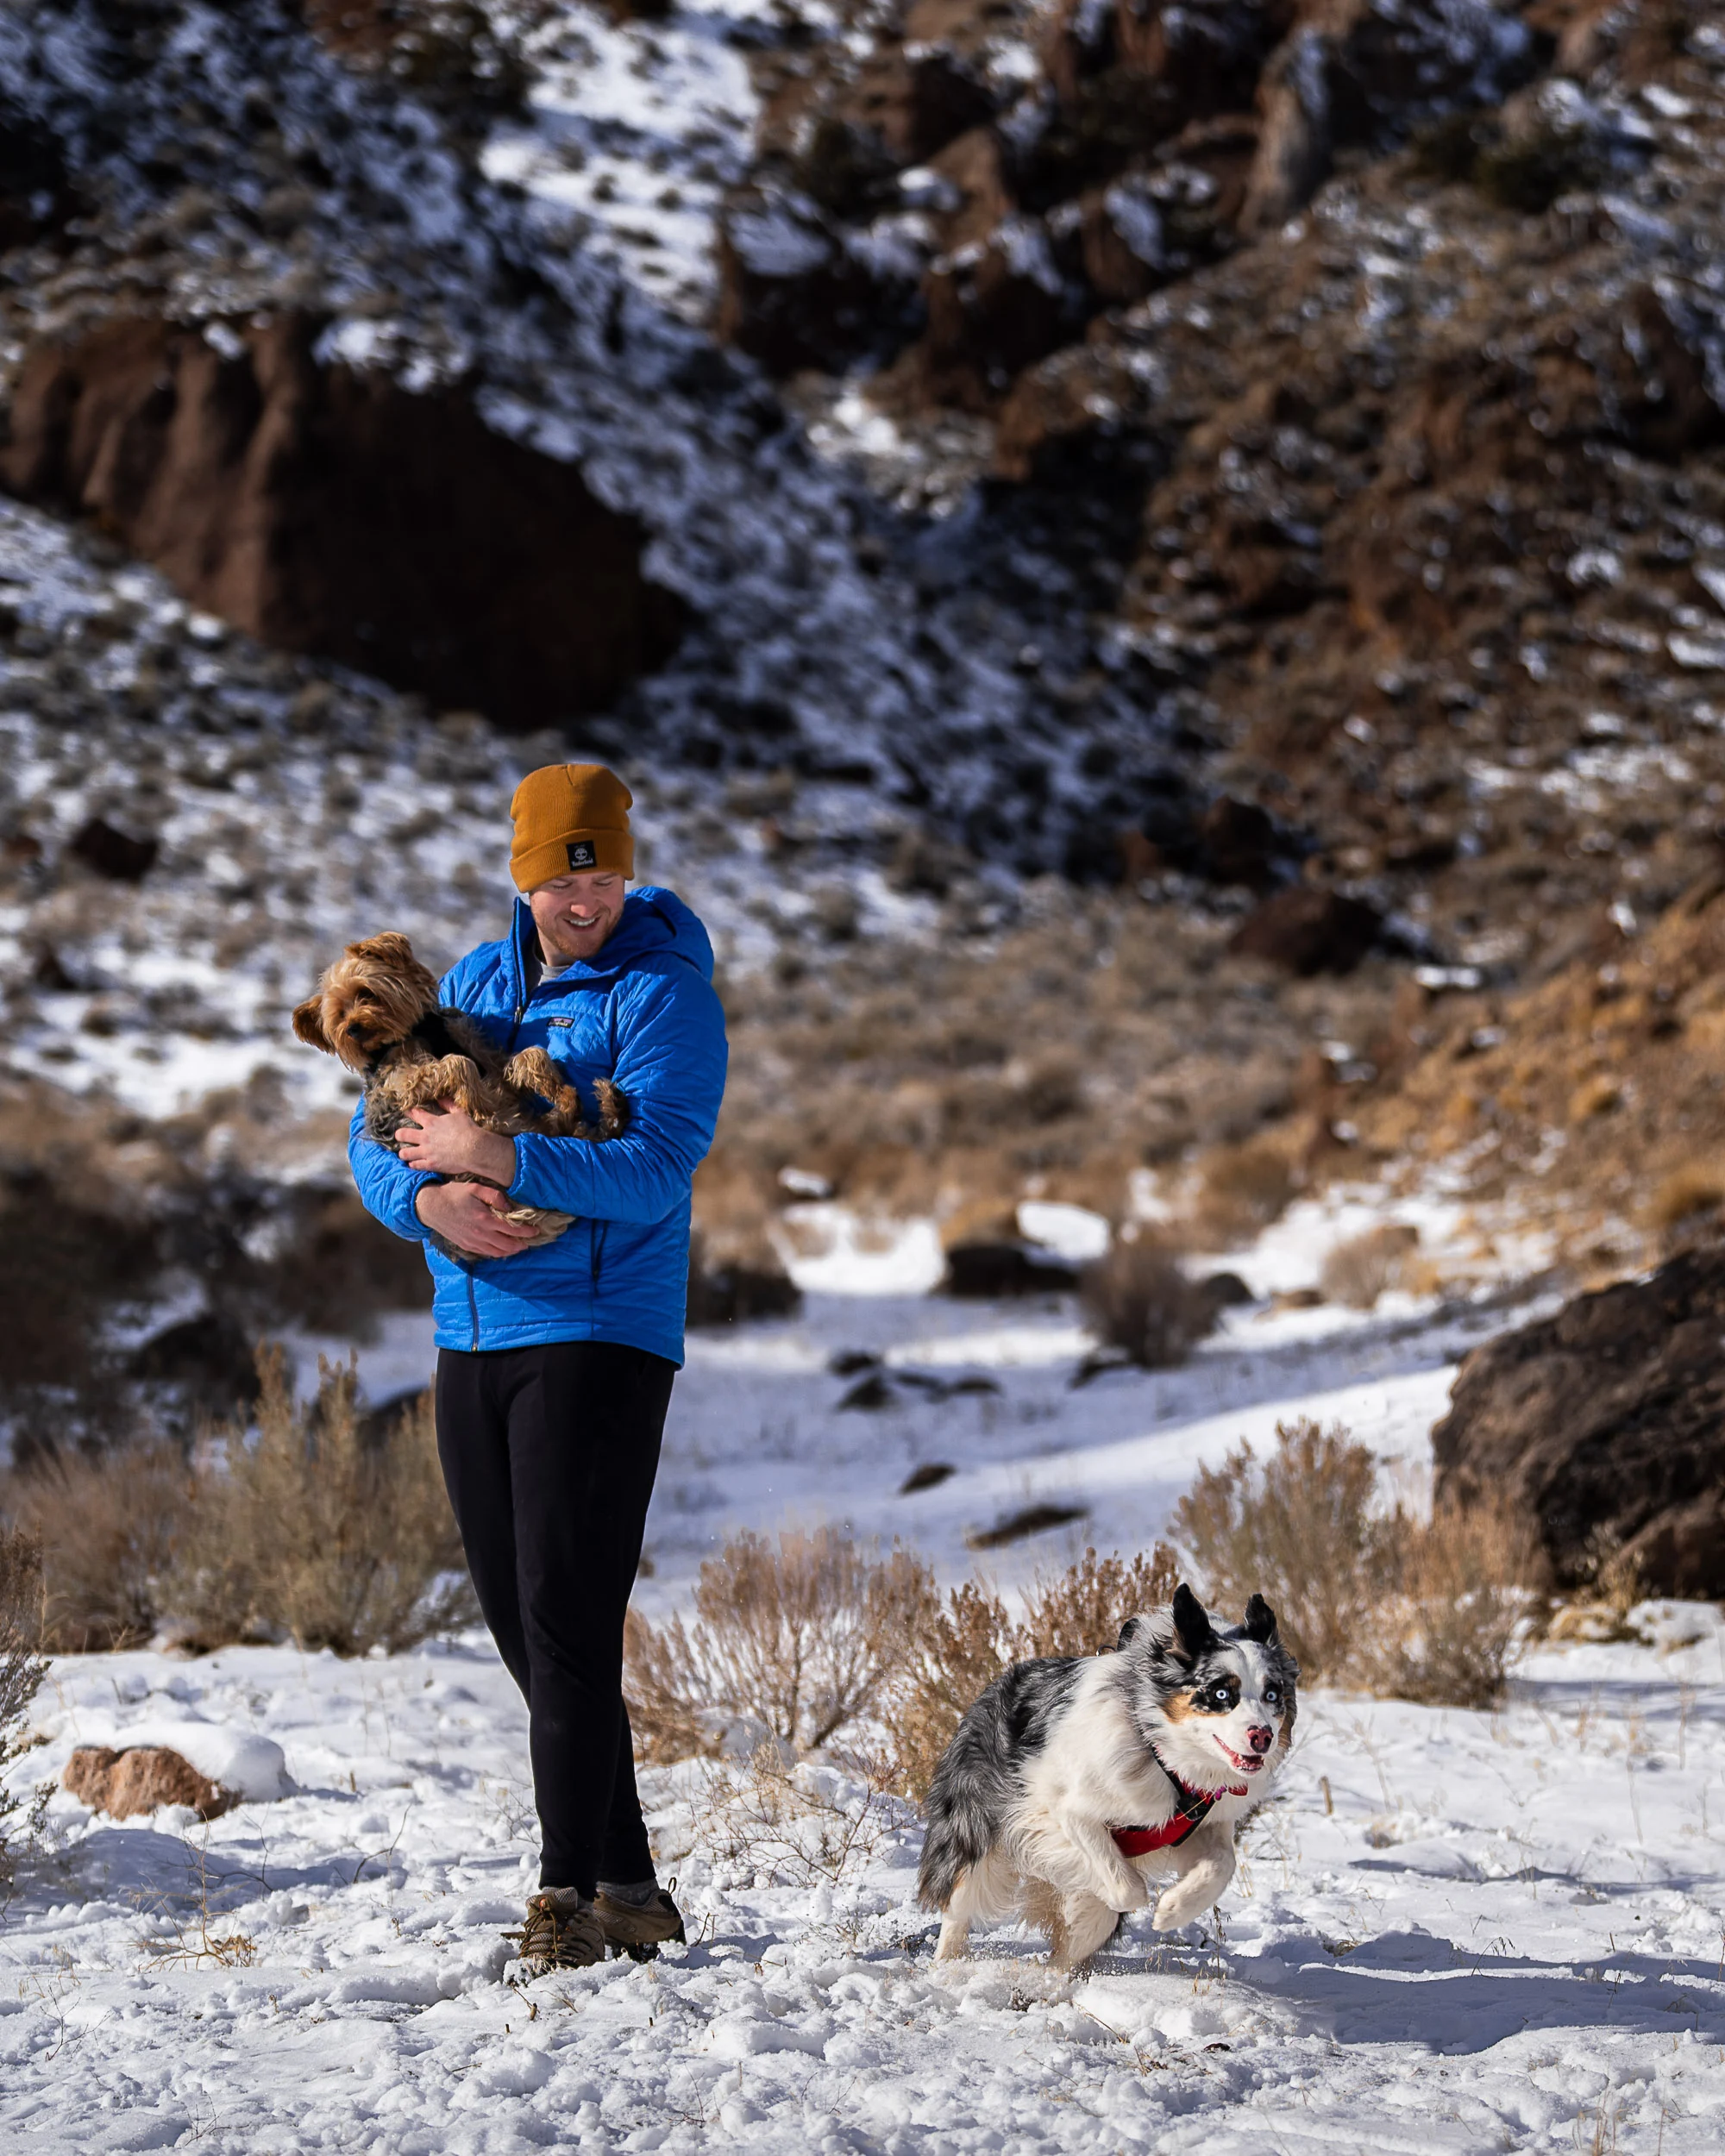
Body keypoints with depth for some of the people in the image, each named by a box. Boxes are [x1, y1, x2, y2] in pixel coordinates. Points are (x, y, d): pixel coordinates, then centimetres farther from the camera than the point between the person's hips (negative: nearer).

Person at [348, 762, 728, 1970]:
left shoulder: (663, 990, -6)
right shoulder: (472, 984, 13)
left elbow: (657, 1168, -18)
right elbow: (378, 1133, 10)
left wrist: (499, 1159, -24)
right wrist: (430, 1199, -12)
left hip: (601, 1335, -7)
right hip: (473, 1331, 7)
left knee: (568, 1617, -12)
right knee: (518, 1625, 8)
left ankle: (571, 1891, -7)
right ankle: (630, 1892, 16)